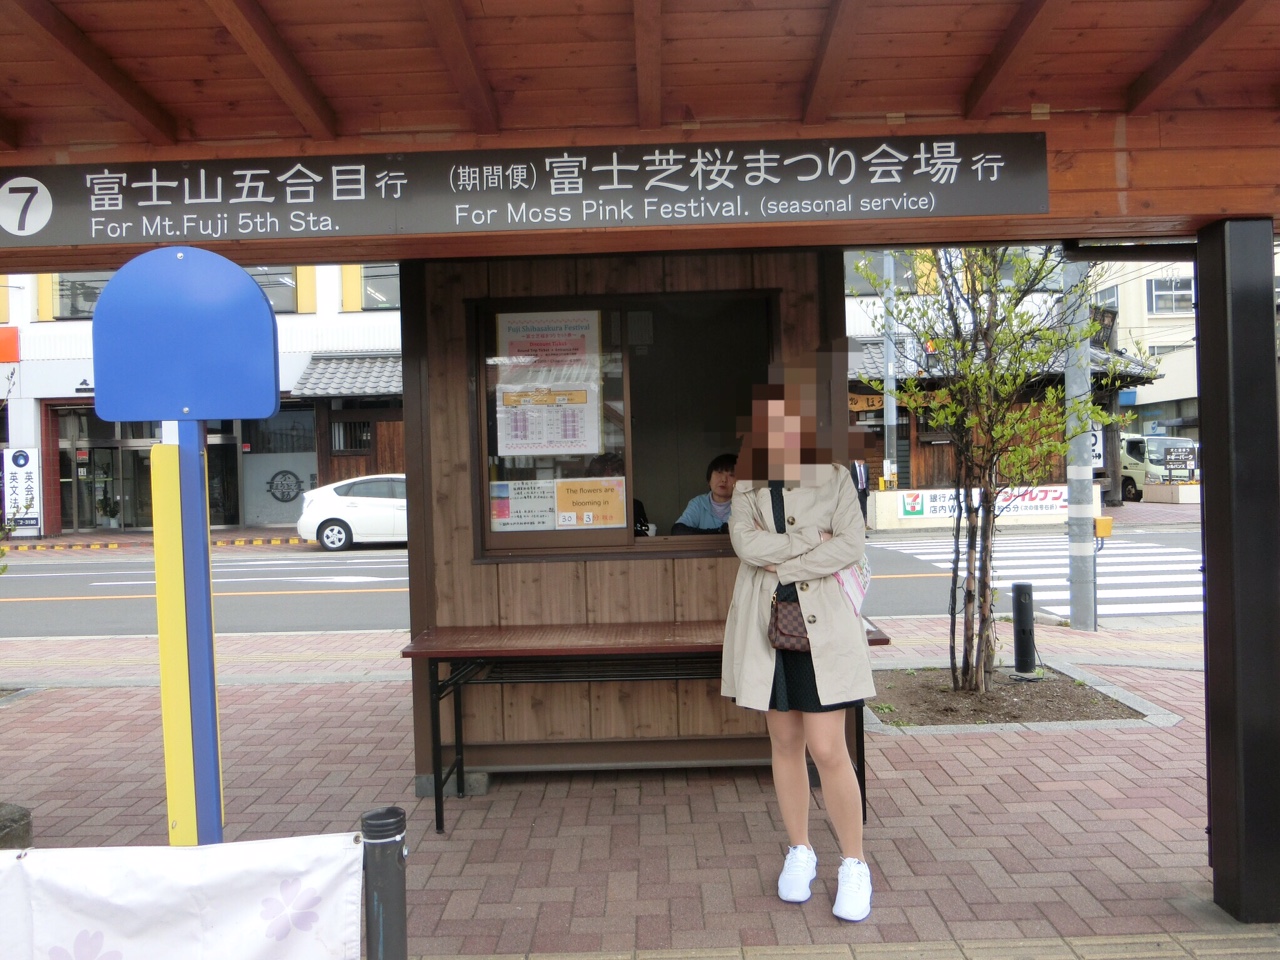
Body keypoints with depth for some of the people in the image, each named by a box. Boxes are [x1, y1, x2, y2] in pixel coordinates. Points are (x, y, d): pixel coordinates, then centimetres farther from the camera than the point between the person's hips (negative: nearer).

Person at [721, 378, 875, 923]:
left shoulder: (833, 476, 1)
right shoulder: (748, 483, 7)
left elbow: (852, 544, -11)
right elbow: (745, 542, -9)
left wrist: (783, 560, -12)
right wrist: (811, 540, -14)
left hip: (822, 622, -3)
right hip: (765, 622, 3)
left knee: (828, 750, -6)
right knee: (785, 743, 11)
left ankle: (854, 865, 11)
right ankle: (799, 853, 27)